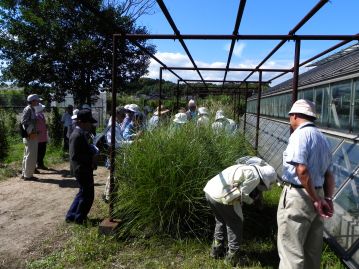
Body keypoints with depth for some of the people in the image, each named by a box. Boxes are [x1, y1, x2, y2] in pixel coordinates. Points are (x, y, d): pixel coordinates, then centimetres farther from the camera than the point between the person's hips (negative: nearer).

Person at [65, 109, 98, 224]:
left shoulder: (82, 133, 9)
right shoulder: (77, 135, -21)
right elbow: (74, 156, -24)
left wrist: (92, 151, 4)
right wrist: (91, 158, -21)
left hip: (85, 169, 10)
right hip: (82, 170, -10)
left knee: (83, 193, 21)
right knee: (88, 195, 2)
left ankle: (71, 216, 33)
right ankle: (79, 219, 19)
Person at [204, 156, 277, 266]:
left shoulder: (247, 168, 19)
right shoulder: (255, 176, -7)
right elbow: (242, 194, -5)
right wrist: (252, 198, 13)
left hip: (209, 190, 9)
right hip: (221, 196, -9)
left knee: (221, 221, 26)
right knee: (236, 224, 10)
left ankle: (216, 250, 35)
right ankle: (233, 257, 17)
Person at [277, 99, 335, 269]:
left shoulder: (300, 134, -14)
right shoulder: (322, 138, 15)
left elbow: (301, 170, -24)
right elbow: (329, 174, 14)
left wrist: (316, 199, -16)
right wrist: (328, 198, 7)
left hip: (299, 196, -9)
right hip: (316, 194, 9)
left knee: (291, 249, 1)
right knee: (312, 248, 19)